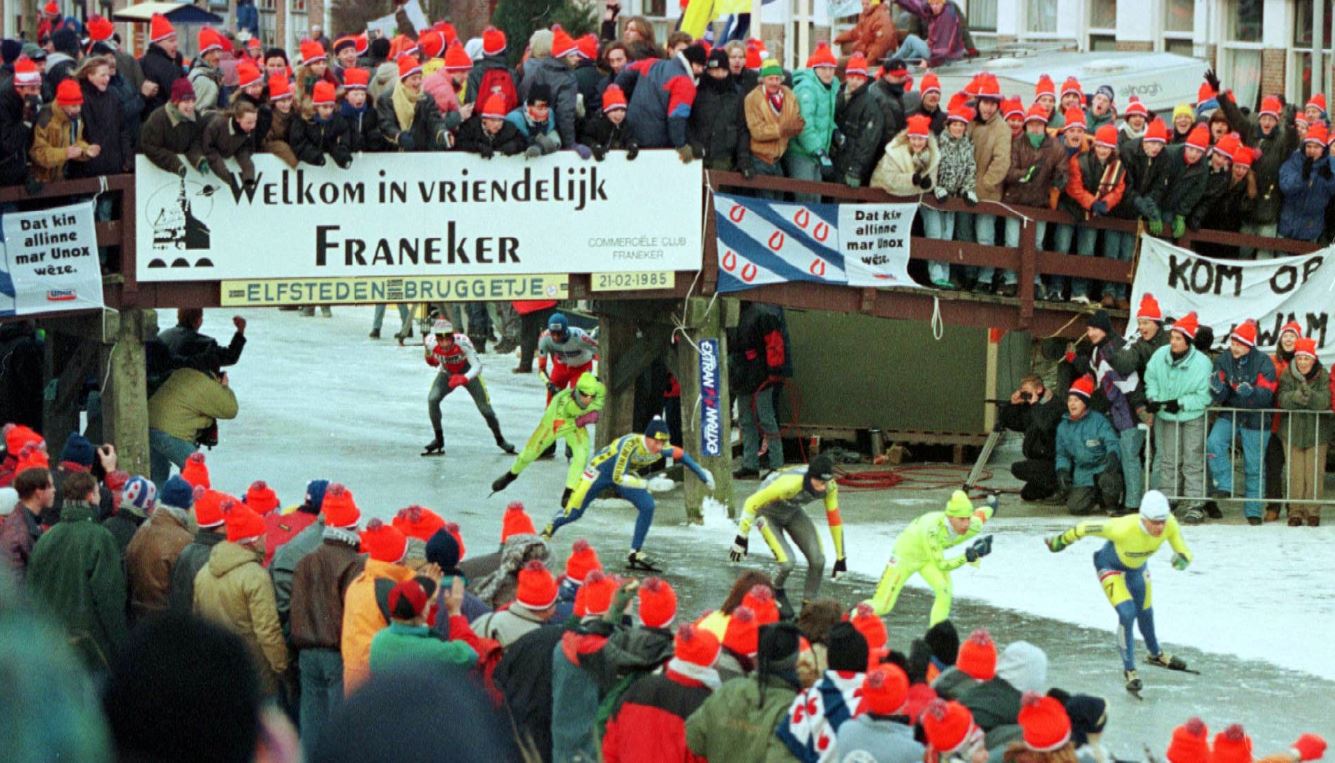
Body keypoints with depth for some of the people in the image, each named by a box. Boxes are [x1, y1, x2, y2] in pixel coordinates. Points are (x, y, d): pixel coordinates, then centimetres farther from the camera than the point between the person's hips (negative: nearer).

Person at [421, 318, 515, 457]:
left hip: (468, 373, -2)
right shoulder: (431, 343, -28)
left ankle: (500, 440, 28)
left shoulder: (462, 342, -38)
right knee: (432, 399, -23)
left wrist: (463, 379, -56)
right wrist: (430, 359, -22)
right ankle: (439, 440, -8)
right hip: (447, 373, 2)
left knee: (485, 408, 1)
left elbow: (477, 366, -41)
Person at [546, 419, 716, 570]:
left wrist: (702, 475, 5)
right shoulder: (631, 444, -39)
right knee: (573, 513, -3)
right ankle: (548, 531, 30)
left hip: (625, 473, 5)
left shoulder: (662, 448, -21)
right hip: (600, 470, -5)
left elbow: (681, 455, 0)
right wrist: (648, 484, -43)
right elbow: (618, 478, -40)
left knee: (647, 506, -15)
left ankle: (635, 554, -6)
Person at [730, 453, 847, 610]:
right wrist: (741, 537, -23)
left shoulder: (830, 486, -24)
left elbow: (834, 518, -10)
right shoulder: (789, 484, -42)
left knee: (817, 560, -10)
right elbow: (752, 503, -30)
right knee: (788, 562, -21)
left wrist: (840, 557, -3)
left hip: (793, 512, 5)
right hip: (768, 513, -5)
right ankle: (776, 590, 13)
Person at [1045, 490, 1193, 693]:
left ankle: (1156, 654, 50)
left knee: (1145, 613, 22)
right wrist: (1061, 540, -13)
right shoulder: (1124, 528, -43)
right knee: (1127, 614, -20)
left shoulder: (1170, 525, -30)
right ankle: (1129, 670, -2)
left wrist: (1182, 560, -46)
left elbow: (1185, 552, -20)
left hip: (1137, 567, 5)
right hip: (1110, 565, -5)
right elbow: (1087, 527, -29)